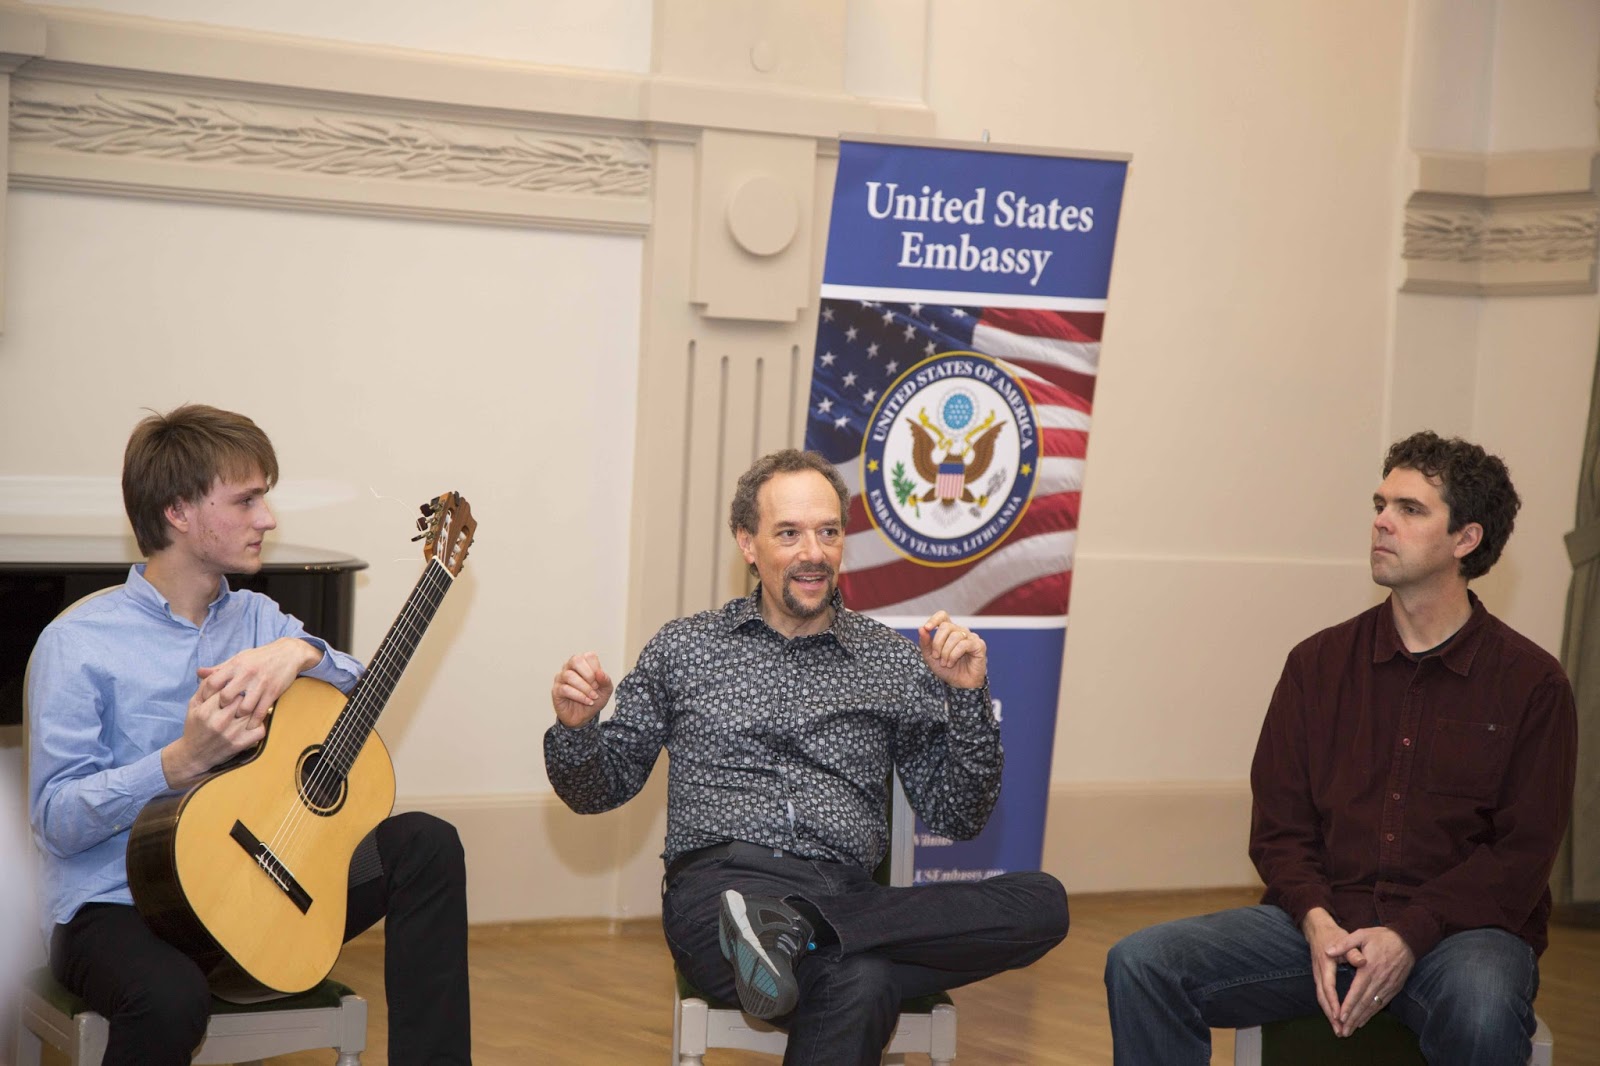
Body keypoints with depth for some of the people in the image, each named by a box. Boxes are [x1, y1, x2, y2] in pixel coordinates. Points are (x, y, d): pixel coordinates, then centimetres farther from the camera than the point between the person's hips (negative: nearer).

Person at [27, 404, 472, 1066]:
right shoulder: (77, 646, -9)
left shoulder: (255, 619, 11)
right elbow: (55, 818, -15)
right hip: (117, 905, -6)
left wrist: (301, 653, -16)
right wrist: (183, 761, -27)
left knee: (424, 845, -9)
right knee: (172, 997, -40)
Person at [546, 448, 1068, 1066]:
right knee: (862, 985, -41)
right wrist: (575, 729, -4)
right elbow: (597, 790, 18)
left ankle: (789, 929, -28)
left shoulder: (893, 661, 17)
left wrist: (966, 697, 1)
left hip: (844, 896, 5)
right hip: (718, 886, -5)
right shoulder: (685, 647, 16)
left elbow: (956, 817, 14)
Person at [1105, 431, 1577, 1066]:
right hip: (1326, 922, 3)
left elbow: (1523, 853, -3)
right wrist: (1317, 921, -12)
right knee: (1141, 965, -20)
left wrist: (1409, 935, -17)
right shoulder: (1319, 664, 11)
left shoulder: (1530, 682, 2)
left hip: (1461, 926, -3)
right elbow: (1278, 826, 9)